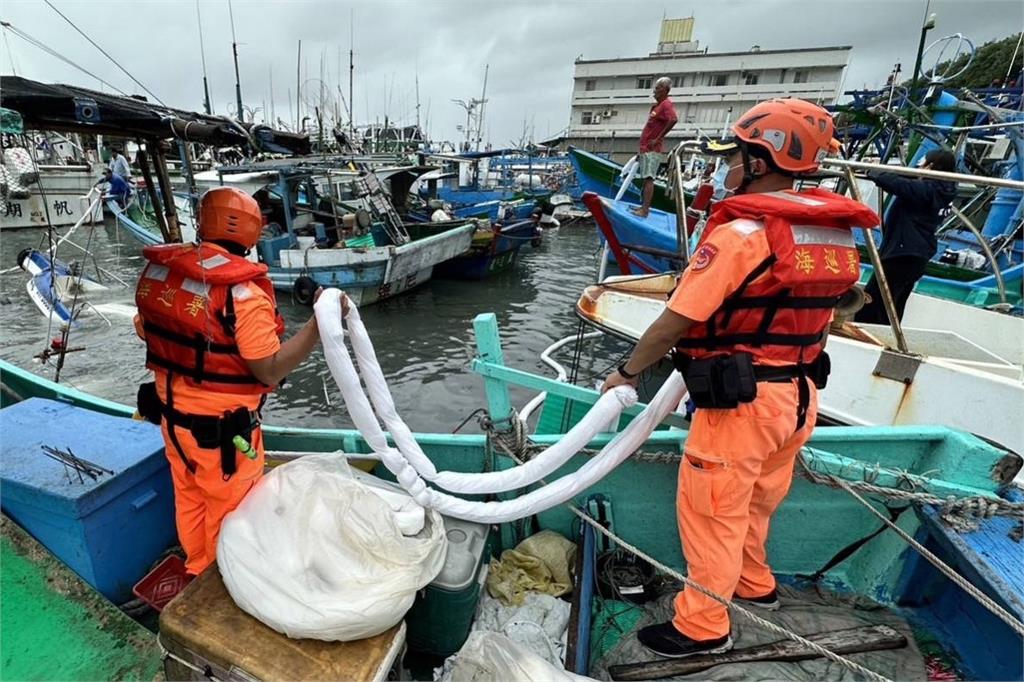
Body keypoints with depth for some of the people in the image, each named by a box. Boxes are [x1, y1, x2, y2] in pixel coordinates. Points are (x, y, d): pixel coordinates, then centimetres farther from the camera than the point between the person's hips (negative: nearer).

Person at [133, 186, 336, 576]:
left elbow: (145, 330, 10)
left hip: (172, 412, 7)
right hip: (220, 427, -7)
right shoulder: (243, 294, -28)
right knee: (228, 508, 17)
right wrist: (320, 322, -29)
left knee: (189, 498, 28)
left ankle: (197, 568, 51)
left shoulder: (159, 269, -5)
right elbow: (270, 370, -26)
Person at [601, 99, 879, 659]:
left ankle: (703, 627, 27)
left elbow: (675, 322, -20)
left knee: (712, 509, 9)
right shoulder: (836, 234, 6)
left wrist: (627, 372, -6)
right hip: (800, 395, 9)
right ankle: (753, 583, 50)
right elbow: (803, 312, 14)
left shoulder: (741, 232, -20)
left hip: (742, 400, -8)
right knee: (756, 501, 27)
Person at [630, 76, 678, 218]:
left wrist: (657, 139, -23)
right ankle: (644, 206, 17)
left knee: (648, 179, -14)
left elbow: (673, 120, -26)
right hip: (645, 148, 10)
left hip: (652, 149, -10)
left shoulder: (666, 104, -9)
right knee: (646, 178, 11)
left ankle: (645, 210, -19)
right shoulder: (656, 105, 20)